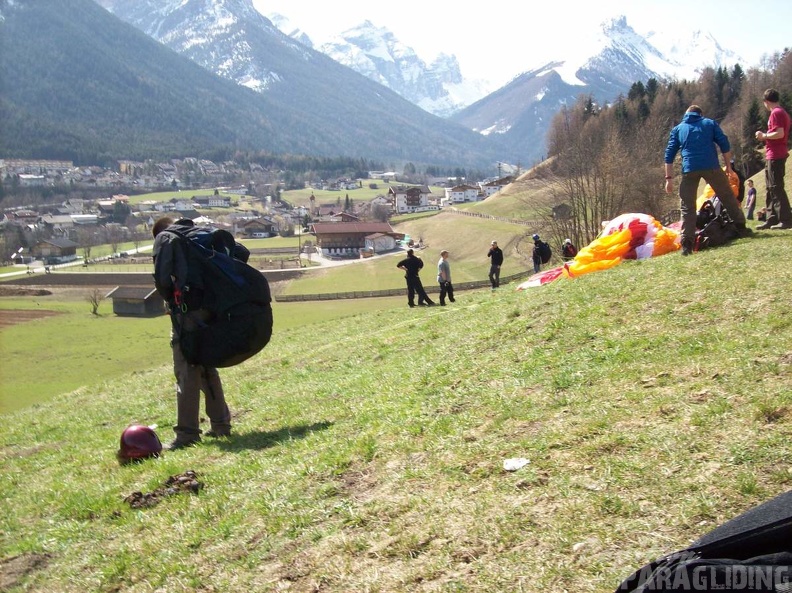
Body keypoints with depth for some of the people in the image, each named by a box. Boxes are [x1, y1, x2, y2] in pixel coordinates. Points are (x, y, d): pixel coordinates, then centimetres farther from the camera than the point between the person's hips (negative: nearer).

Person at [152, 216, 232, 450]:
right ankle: (221, 425, 21)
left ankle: (187, 434, -5)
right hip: (211, 309, 6)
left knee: (186, 372, -4)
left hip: (187, 311, -6)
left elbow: (161, 277, -11)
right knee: (208, 369, 17)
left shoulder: (164, 238, 4)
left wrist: (171, 300, 8)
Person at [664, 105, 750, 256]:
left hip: (689, 169, 0)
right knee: (728, 197, 17)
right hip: (711, 166, 0)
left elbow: (669, 154, 12)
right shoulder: (710, 123, 19)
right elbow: (724, 144, 8)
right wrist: (728, 165, 15)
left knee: (687, 206, 3)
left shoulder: (677, 129, 20)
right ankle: (741, 228, 22)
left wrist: (669, 178, 11)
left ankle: (687, 243, -7)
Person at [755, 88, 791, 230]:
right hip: (774, 156, 11)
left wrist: (764, 136, -10)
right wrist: (765, 137, 15)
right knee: (771, 189, 13)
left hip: (775, 156, -11)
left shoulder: (776, 113, -13)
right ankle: (772, 219, 16)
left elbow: (780, 133, -23)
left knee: (776, 188, -10)